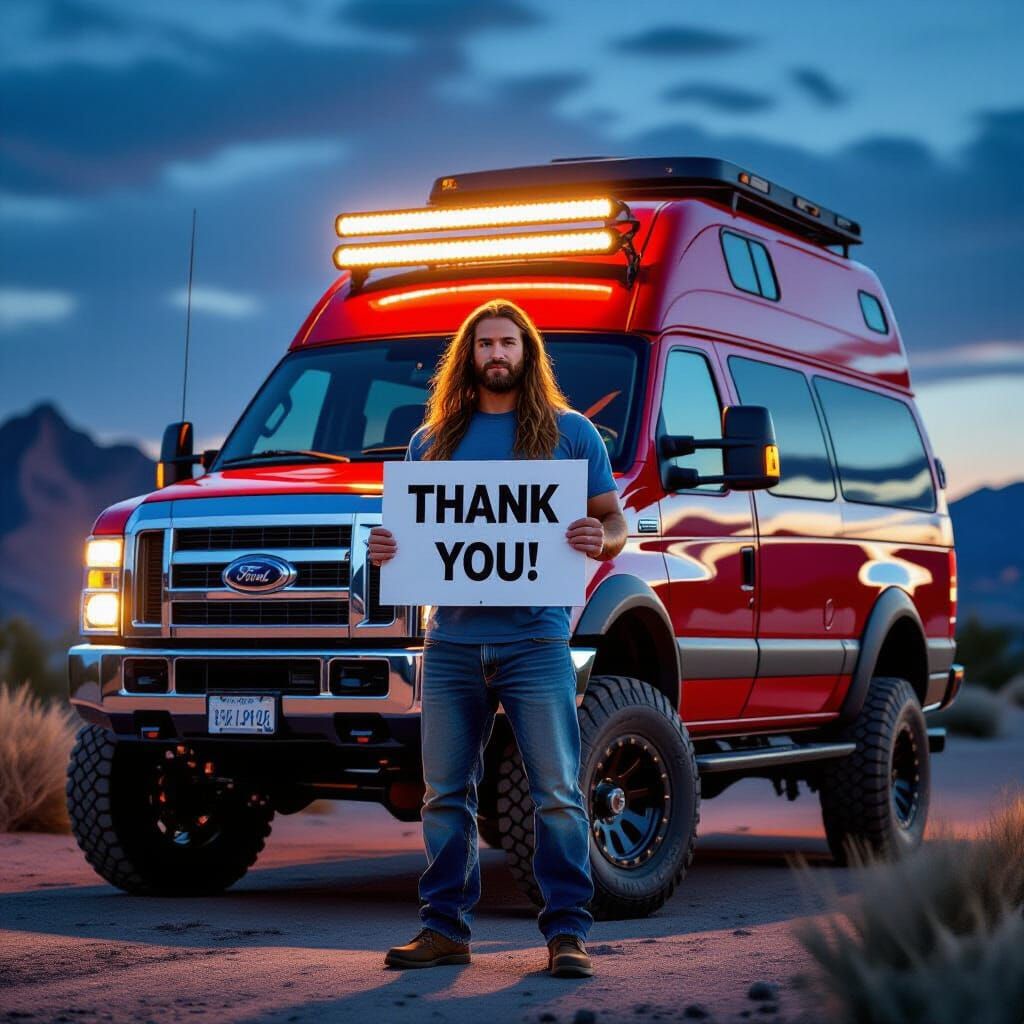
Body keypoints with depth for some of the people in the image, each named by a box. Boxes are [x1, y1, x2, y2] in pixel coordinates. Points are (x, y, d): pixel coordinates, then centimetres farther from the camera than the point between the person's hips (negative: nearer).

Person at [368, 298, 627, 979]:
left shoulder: (570, 432, 9)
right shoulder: (432, 441, 16)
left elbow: (615, 525, 8)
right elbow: (409, 528, 21)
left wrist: (599, 540, -15)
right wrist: (388, 549, -2)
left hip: (534, 640, -3)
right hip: (452, 641, 3)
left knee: (558, 793, -4)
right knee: (445, 794, 5)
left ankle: (567, 932, 1)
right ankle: (445, 928, 13)